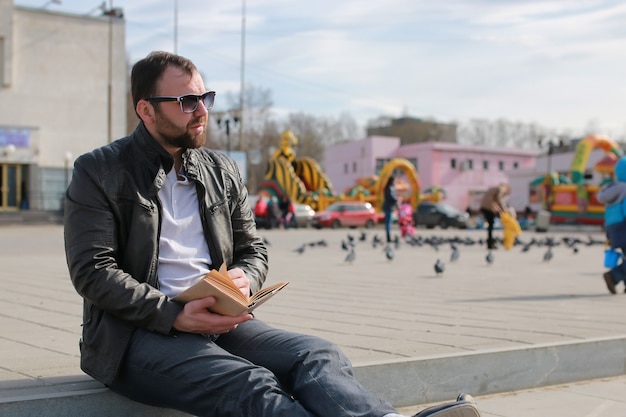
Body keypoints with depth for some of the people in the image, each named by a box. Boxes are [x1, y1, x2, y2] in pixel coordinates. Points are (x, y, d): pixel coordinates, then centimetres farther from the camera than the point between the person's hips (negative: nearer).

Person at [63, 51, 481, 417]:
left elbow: (253, 249, 21)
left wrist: (244, 278, -6)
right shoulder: (99, 172, 1)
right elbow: (92, 271, -8)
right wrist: (175, 315, -19)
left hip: (218, 323, 5)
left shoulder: (222, 171, 17)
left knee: (317, 354, -25)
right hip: (137, 334, -5)